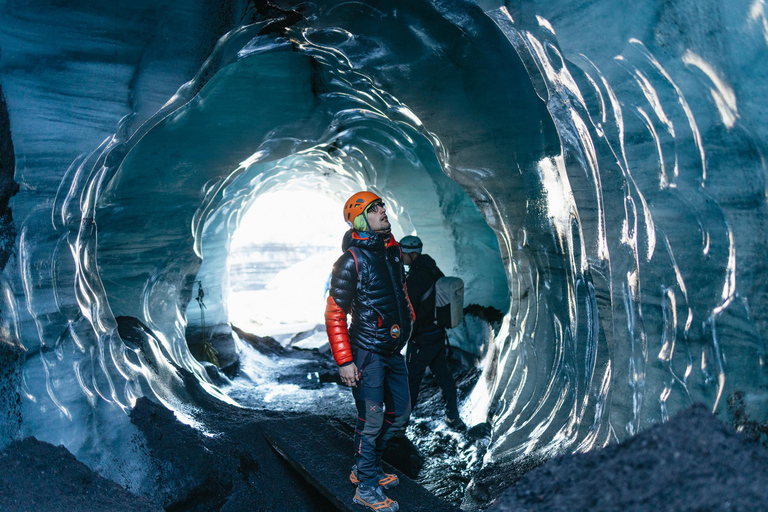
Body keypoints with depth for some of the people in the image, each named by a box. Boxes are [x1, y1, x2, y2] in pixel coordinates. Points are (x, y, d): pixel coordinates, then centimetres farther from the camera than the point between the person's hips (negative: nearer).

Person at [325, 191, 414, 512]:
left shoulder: (393, 251, 8)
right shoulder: (351, 261, -14)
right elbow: (334, 314, -14)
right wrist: (344, 361, -17)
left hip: (394, 350, 8)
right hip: (368, 352, -8)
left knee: (399, 414, 15)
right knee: (371, 421, -2)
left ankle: (366, 469, 32)